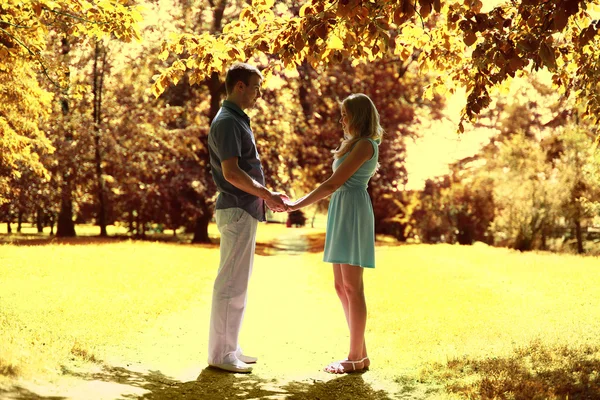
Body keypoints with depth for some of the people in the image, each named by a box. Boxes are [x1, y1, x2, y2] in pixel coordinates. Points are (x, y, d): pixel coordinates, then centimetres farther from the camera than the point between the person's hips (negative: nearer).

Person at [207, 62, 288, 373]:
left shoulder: (237, 120, 17)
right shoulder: (226, 122, -14)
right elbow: (231, 172, -23)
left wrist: (266, 195, 15)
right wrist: (267, 194, -15)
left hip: (244, 211, 10)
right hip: (237, 212, -10)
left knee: (237, 283, 14)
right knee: (231, 284, -5)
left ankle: (229, 348, 21)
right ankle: (220, 354, 2)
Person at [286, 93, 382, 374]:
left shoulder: (365, 145, -9)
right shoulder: (354, 144, 22)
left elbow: (333, 183, -13)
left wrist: (296, 205, -11)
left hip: (353, 212, -10)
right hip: (341, 214, 10)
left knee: (352, 287, -6)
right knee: (341, 287, 9)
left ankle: (356, 358, -1)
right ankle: (360, 353, 15)